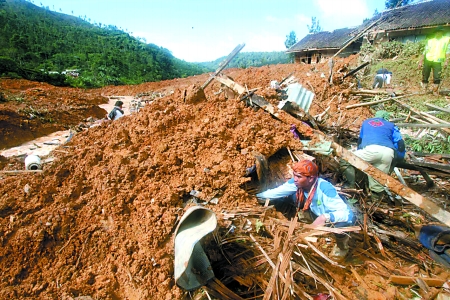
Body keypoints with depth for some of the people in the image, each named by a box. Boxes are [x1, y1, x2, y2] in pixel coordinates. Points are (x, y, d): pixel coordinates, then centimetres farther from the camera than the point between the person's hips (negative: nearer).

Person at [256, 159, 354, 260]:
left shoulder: (325, 189, -38)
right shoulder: (297, 183, -23)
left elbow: (348, 213, -42)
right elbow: (277, 192, -14)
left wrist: (325, 217, -55)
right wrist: (256, 196, -17)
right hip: (316, 212, 6)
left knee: (348, 218, -40)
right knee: (289, 194, -9)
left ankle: (342, 241, -1)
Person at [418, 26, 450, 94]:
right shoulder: (430, 41, 14)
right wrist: (420, 62, 3)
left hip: (437, 62, -1)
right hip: (427, 60, 1)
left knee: (437, 78, -10)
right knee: (425, 78, 2)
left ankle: (435, 92, -2)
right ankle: (425, 91, 13)